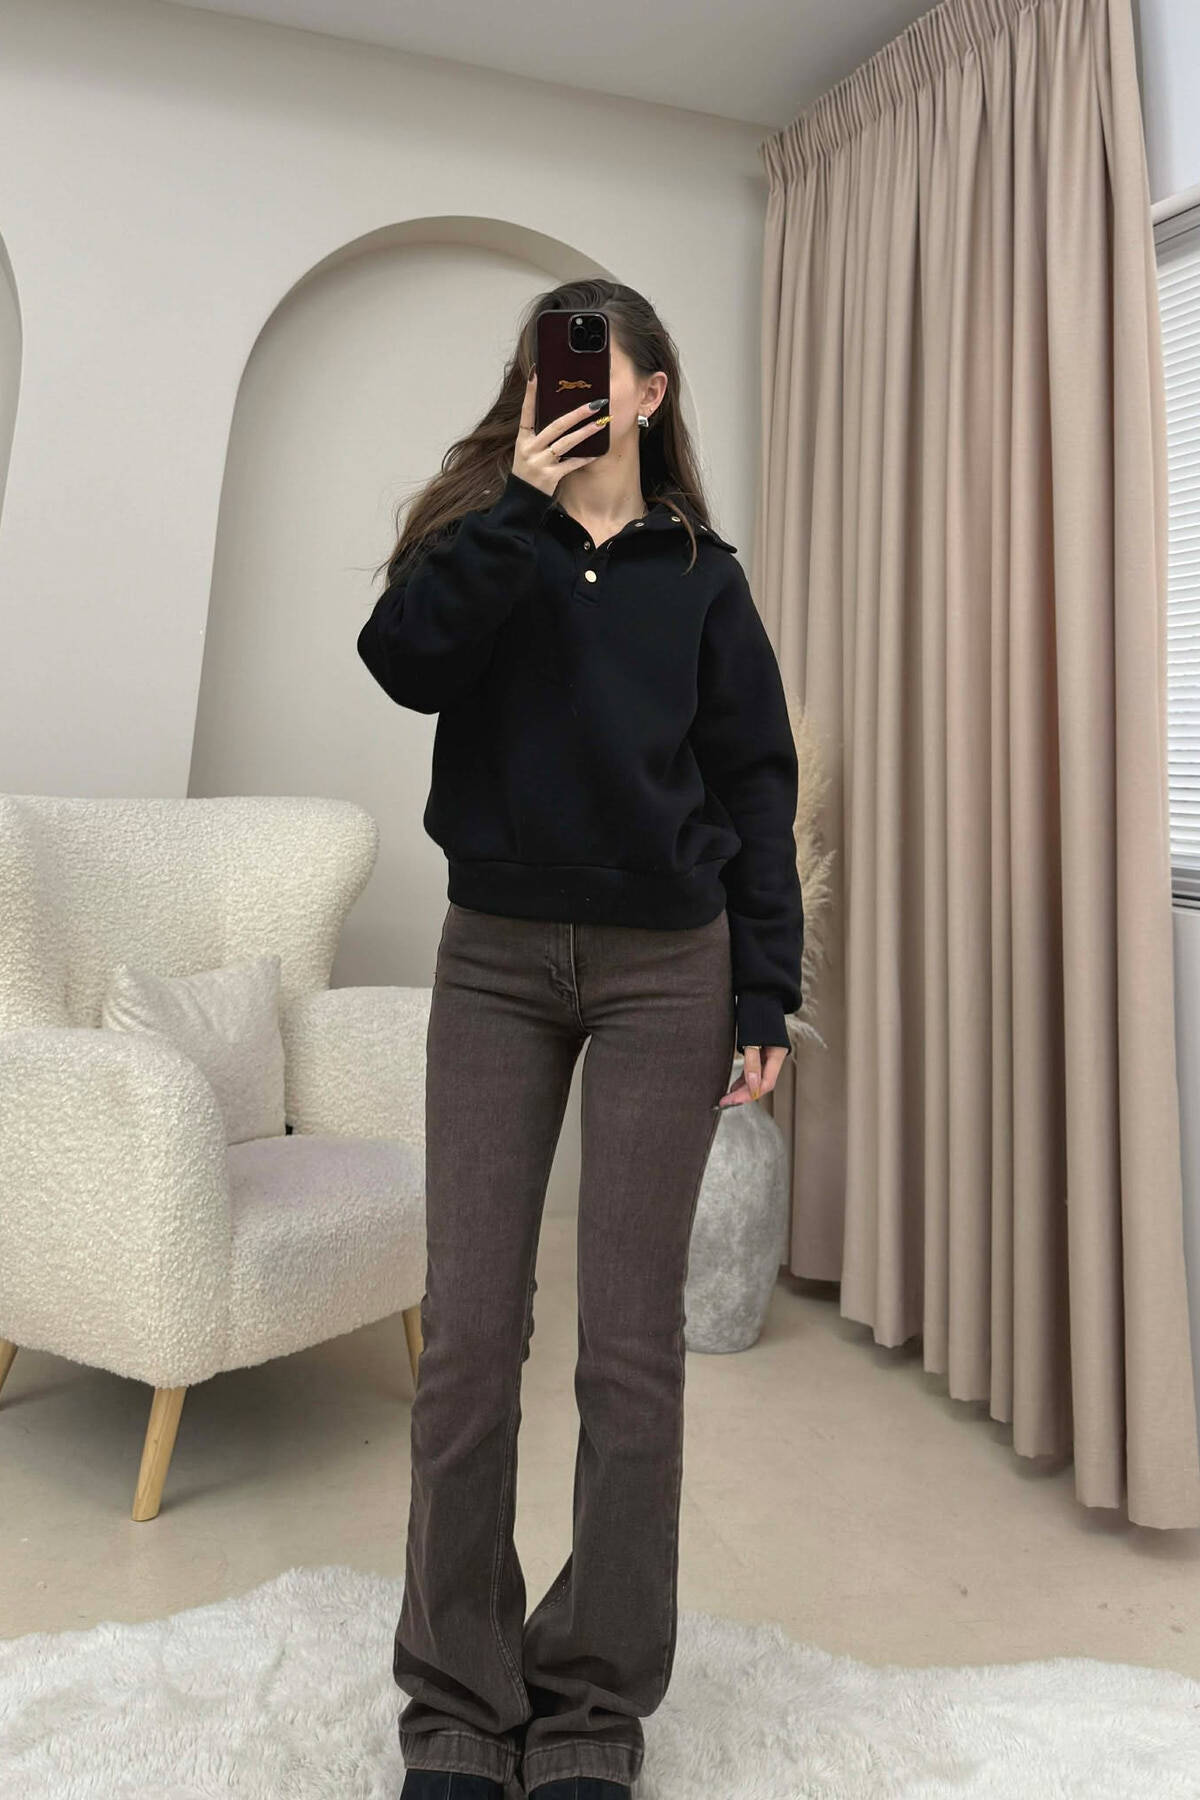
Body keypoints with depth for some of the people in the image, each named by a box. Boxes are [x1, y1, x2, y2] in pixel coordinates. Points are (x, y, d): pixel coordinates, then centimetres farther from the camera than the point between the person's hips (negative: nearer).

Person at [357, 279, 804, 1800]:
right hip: (493, 958, 1)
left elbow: (755, 788, 5)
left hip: (665, 966, 0)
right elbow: (402, 661, -10)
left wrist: (763, 994, -2)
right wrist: (522, 507, -13)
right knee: (467, 1334, 1)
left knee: (631, 1343, 2)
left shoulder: (699, 574, 9)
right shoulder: (487, 531, 11)